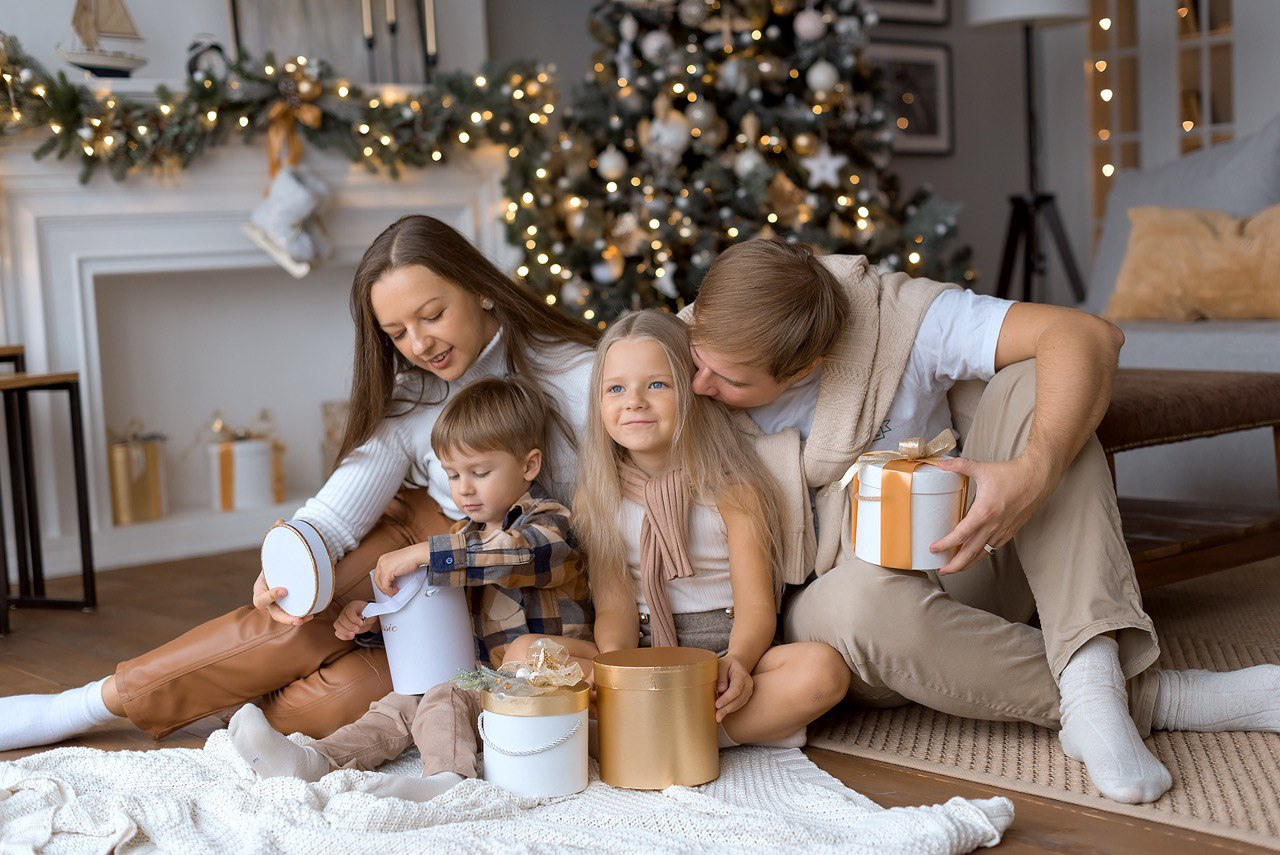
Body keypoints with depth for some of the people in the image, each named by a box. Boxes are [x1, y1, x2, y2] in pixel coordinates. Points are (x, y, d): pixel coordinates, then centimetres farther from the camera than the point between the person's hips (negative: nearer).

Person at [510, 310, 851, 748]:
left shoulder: (732, 489, -3)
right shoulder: (596, 498, 5)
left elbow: (755, 606, -8)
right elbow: (613, 606, 0)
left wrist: (736, 662, -30)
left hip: (727, 651, -2)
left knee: (823, 669, -30)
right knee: (524, 652, -22)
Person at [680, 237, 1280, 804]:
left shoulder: (892, 317, -17)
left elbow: (1090, 337, -25)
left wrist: (1035, 473, -41)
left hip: (960, 569, 1)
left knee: (1031, 381, -24)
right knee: (863, 600, -39)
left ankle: (1092, 683, -35)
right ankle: (1148, 698, -26)